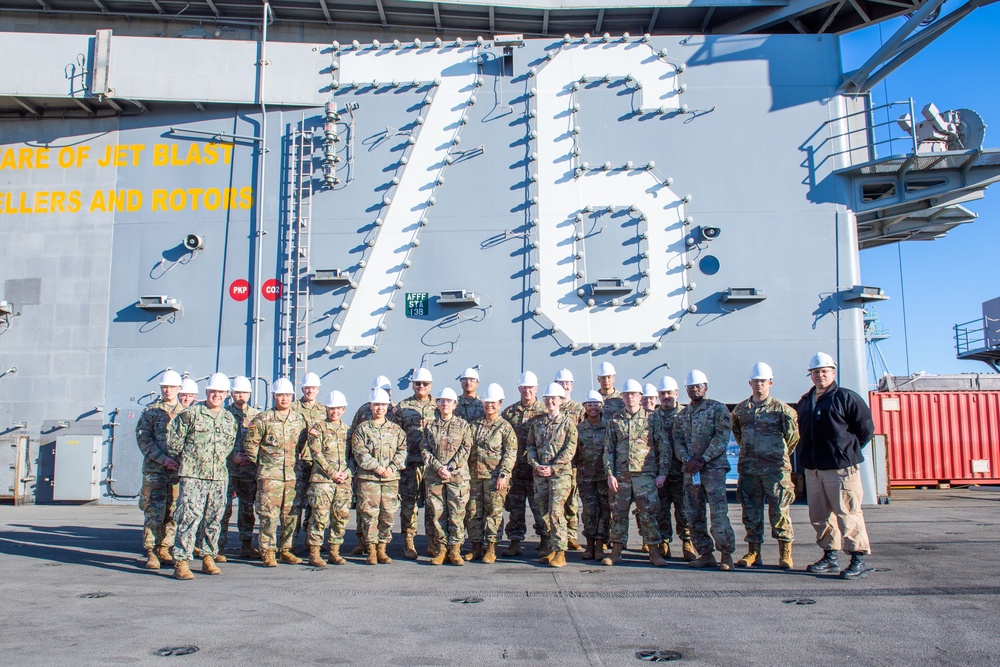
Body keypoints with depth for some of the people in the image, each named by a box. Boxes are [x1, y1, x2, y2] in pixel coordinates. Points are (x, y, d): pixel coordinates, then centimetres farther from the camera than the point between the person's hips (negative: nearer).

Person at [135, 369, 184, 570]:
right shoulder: (151, 411, 6)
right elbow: (143, 438, -2)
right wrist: (163, 459, -13)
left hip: (179, 469, 2)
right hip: (155, 469, -2)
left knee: (173, 513, 5)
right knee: (154, 512, -4)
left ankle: (164, 549, 16)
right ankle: (151, 552, 4)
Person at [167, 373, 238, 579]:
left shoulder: (230, 419, 12)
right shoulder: (190, 414, -2)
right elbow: (173, 442, 1)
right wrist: (185, 462, 10)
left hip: (219, 477, 5)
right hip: (193, 476, -4)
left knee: (213, 520, 9)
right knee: (189, 518, -9)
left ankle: (208, 558, 19)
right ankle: (181, 562, -5)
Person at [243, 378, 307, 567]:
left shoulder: (299, 419, 10)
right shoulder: (263, 419, -2)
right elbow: (250, 443, 2)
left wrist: (298, 460, 11)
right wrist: (258, 462, 3)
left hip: (292, 475, 4)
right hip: (269, 475, -4)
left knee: (291, 515, 7)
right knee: (269, 515, -4)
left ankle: (285, 550, 18)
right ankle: (268, 552, 5)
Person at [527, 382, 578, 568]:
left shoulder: (568, 422, 0)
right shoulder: (537, 422, 12)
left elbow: (570, 449, -6)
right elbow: (530, 445, 12)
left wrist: (553, 467, -13)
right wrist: (536, 464, -6)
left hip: (560, 473, -4)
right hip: (540, 473, 5)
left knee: (556, 511, -11)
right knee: (545, 512, 7)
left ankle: (560, 552, -5)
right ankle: (552, 546, 19)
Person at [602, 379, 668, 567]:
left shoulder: (650, 419, 5)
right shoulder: (615, 421, 9)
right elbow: (608, 450, 7)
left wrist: (661, 472, -1)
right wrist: (610, 474, -2)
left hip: (645, 474, -2)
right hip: (620, 474, 2)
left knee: (648, 513, -2)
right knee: (618, 513, 7)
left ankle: (654, 552, 7)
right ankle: (616, 552, 15)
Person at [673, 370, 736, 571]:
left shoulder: (718, 409, 0)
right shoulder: (682, 414, 16)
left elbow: (722, 437, -9)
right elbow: (677, 440, 10)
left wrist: (703, 459, -14)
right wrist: (687, 459, -8)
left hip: (713, 467, -5)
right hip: (690, 469, 5)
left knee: (718, 512, -10)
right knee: (694, 515, 6)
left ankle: (727, 554, 0)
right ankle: (706, 554, 15)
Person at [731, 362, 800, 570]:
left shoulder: (781, 409, -2)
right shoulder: (740, 409, 10)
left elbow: (793, 435, 5)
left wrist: (782, 454, 9)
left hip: (775, 468, -4)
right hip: (748, 468, 4)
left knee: (779, 510, -2)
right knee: (751, 511, 7)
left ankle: (785, 554, 7)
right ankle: (753, 552, 15)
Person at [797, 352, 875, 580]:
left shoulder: (846, 397, -4)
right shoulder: (805, 401, 16)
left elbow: (866, 428, -3)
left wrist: (849, 450, 0)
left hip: (841, 467, -7)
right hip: (813, 468, 7)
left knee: (848, 514, -6)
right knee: (819, 515, 11)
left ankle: (859, 560, 1)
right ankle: (830, 556, 21)